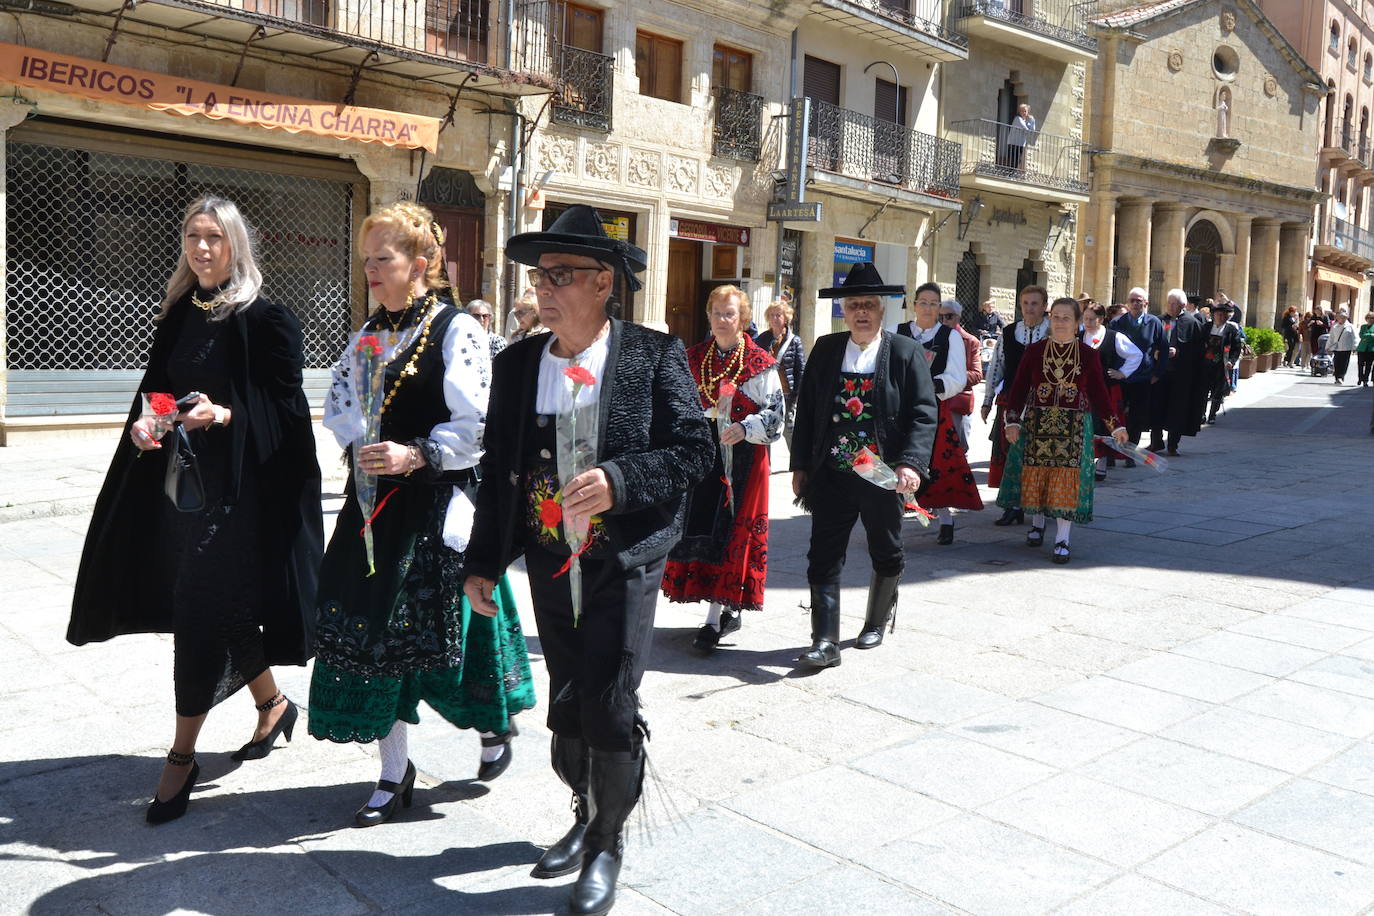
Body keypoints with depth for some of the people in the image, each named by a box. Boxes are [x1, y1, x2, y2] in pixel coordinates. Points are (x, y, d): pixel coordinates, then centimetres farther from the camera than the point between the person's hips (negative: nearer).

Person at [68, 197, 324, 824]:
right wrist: (144, 423, -4)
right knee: (224, 608, 13)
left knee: (205, 612, -5)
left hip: (239, 485, -7)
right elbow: (155, 387, 16)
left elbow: (286, 406, -11)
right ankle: (273, 705, 35)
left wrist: (226, 416, -26)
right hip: (179, 478, 7)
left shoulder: (266, 320, -8)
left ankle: (183, 755, 7)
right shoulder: (178, 314, 12)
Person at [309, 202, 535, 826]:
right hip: (375, 501, 6)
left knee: (442, 626, 1)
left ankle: (494, 724, 32)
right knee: (373, 628, 6)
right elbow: (340, 403, 14)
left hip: (437, 504, -6)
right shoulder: (369, 332, 13)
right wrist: (359, 446, -4)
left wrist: (415, 456, -23)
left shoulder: (457, 330, -9)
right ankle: (394, 774, 19)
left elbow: (474, 423, -14)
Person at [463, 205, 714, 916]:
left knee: (610, 709, -3)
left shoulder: (654, 355, -7)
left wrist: (619, 481, -24)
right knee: (566, 705, 15)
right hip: (550, 560, 4)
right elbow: (497, 468, 9)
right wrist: (483, 561, 8)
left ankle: (608, 841, 21)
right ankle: (587, 815, 39)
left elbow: (694, 450, -8)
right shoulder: (517, 363, 5)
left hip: (625, 562, -4)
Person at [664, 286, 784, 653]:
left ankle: (715, 619, -2)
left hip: (742, 456, -4)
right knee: (698, 524, 2)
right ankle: (728, 610, 16)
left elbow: (774, 412, -5)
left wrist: (744, 429, -20)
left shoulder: (759, 363, -2)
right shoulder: (693, 358, 11)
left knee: (729, 530, -5)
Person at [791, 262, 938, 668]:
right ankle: (825, 642, 2)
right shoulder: (825, 350, 4)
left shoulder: (906, 352, -4)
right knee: (824, 557, -2)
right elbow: (806, 410, 8)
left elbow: (925, 413, -9)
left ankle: (877, 620, 39)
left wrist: (911, 463, -22)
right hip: (831, 474, 2)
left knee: (886, 555, 16)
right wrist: (800, 465, 4)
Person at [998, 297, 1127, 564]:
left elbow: (1099, 393, 6)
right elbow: (1018, 388, 2)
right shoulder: (1034, 351, 2)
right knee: (1036, 473, 7)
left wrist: (1116, 425, 5)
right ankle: (1037, 524, 30)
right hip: (1037, 423, 1)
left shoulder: (1088, 355, 2)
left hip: (1074, 427, -1)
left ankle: (1062, 539, -2)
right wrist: (1013, 421, -8)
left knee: (1068, 478, -5)